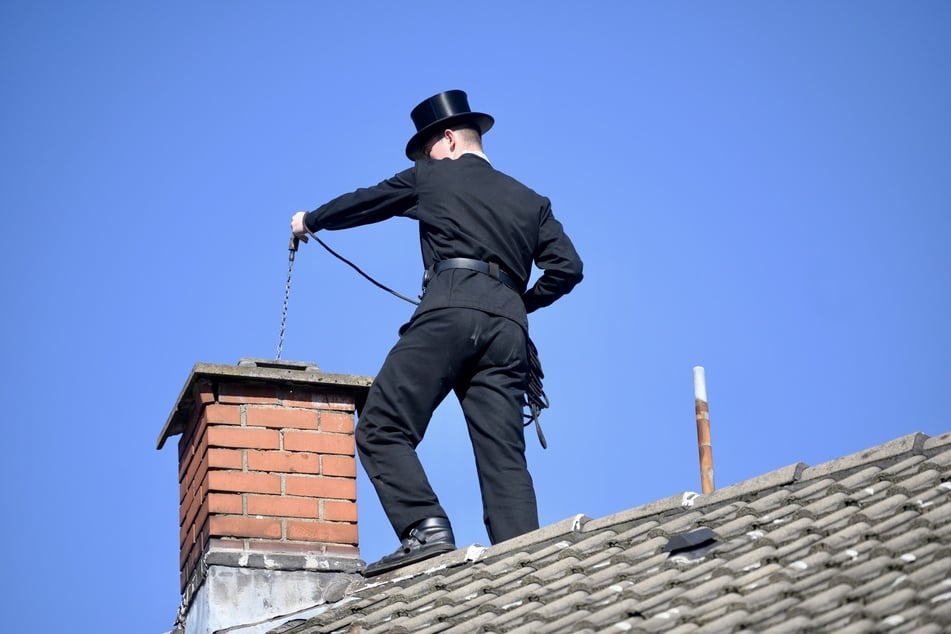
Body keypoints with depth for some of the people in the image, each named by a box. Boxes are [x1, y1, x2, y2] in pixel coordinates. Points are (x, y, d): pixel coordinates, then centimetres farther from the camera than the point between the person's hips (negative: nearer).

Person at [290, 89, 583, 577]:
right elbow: (567, 267, 16)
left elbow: (363, 203, 31)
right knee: (504, 456, -1)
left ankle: (425, 529, -25)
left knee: (381, 428, -6)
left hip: (451, 308, -5)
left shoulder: (434, 178, 19)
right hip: (510, 326, 5)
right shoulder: (531, 201, 28)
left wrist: (310, 221, 48)